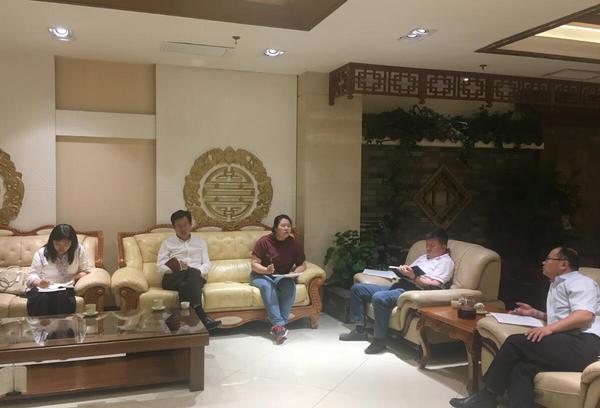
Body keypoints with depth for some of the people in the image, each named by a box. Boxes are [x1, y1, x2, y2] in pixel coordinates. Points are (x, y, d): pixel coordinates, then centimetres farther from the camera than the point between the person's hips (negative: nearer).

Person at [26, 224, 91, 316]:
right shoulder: (41, 253, 5)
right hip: (41, 289, 0)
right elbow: (31, 275, 4)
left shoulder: (78, 250, 5)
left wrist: (75, 277, -10)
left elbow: (86, 270, 11)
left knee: (62, 298, -36)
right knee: (41, 298, -36)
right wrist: (39, 282, -19)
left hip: (65, 289, 0)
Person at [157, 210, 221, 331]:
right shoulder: (167, 242, 20)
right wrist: (175, 268, -14)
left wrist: (200, 271, -9)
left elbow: (207, 263, 15)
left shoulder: (200, 241, 26)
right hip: (173, 277, -1)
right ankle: (201, 316, -46)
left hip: (196, 276, 1)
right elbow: (160, 266, 8)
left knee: (193, 273, -39)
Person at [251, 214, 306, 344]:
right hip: (261, 275, -2)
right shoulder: (264, 241, -12)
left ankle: (278, 326, -35)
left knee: (290, 285, -32)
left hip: (282, 276, 2)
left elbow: (302, 265, 4)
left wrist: (295, 272, -18)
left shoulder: (294, 243, -3)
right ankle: (279, 324, -44)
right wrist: (266, 270, -32)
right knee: (267, 286, -37)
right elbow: (254, 264, -12)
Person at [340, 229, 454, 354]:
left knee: (379, 297, -36)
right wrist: (402, 270, -1)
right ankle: (359, 330, 6)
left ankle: (379, 340, -21)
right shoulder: (424, 257, 28)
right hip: (398, 286, 10)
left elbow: (433, 285, -12)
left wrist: (413, 277, -22)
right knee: (357, 288, 4)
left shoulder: (446, 262, 2)